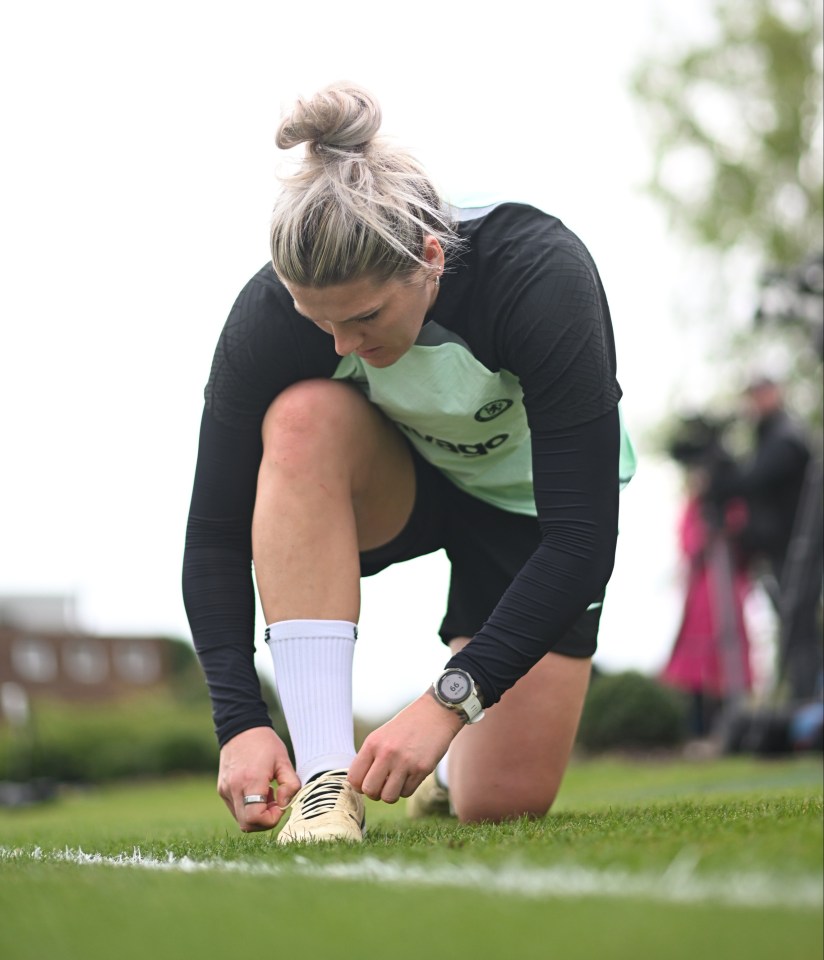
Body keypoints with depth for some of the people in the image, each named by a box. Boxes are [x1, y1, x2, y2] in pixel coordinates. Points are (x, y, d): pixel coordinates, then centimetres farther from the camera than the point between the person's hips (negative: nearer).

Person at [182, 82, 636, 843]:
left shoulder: (544, 279, -36)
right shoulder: (271, 314, -29)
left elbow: (583, 535, -37)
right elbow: (215, 532, -23)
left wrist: (449, 700, -43)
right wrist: (240, 721, -35)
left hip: (530, 504, -1)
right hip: (400, 485, 2)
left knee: (502, 803, -11)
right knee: (306, 417, -35)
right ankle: (325, 775, -33)